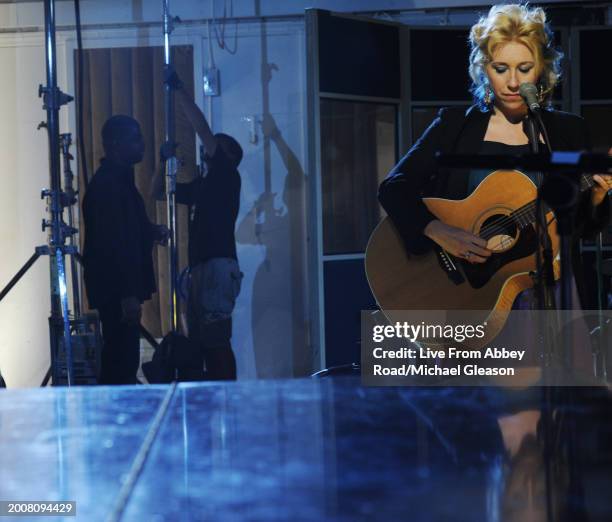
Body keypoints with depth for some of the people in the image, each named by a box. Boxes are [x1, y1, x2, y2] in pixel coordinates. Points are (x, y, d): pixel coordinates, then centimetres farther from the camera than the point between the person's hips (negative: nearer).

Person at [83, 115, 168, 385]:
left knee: (121, 360, 13)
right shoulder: (107, 183, -16)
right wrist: (128, 294, -24)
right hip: (116, 291, -10)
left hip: (123, 288, 10)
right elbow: (110, 243, -22)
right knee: (121, 364, -7)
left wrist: (152, 231, 6)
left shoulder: (119, 180, 15)